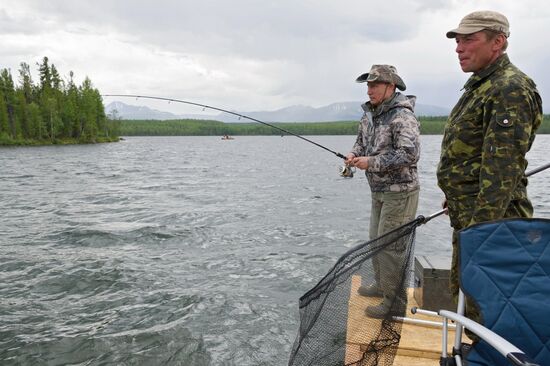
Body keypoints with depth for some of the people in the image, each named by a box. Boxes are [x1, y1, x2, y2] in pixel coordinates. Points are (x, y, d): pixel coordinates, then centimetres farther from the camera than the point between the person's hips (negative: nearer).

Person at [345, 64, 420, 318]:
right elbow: (362, 140, 21)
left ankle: (394, 300, 10)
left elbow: (410, 153, -29)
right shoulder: (369, 114, 8)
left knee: (390, 245, -5)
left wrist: (371, 162, -24)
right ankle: (381, 285, 36)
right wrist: (354, 155, -2)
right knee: (376, 240, 19)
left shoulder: (403, 116, -19)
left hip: (399, 192, -9)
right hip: (378, 191, 9)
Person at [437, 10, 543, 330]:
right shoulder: (479, 85, 16)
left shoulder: (510, 90, -16)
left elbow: (502, 170, -23)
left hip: (490, 219, -10)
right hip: (467, 215, 10)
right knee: (462, 291, 20)